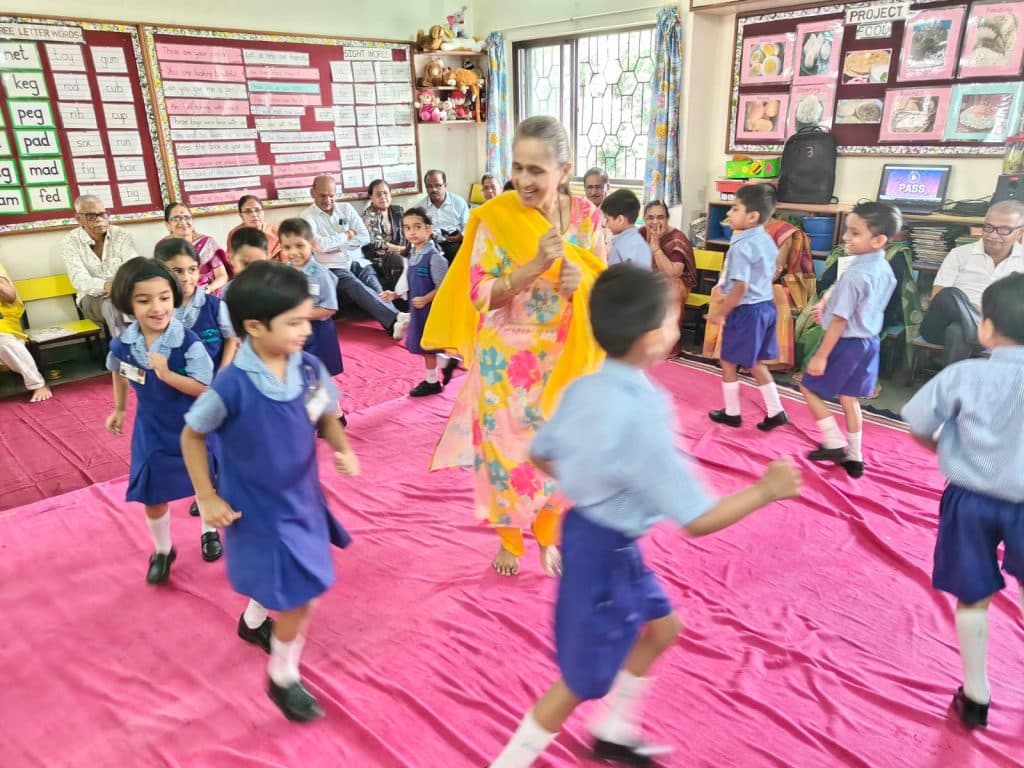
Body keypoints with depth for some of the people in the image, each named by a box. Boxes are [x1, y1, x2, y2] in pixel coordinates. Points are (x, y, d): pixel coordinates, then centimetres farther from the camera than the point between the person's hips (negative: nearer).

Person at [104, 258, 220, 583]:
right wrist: (119, 410, 19)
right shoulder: (122, 344, -12)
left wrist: (167, 374, -33)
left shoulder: (189, 343, -25)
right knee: (153, 497, 11)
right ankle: (162, 550, 35)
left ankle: (209, 531, 46)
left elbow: (205, 388, -23)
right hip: (151, 431, 3)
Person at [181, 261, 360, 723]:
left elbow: (327, 418, 3)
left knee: (283, 584, 27)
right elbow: (191, 436, -10)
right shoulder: (233, 386, -26)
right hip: (260, 510, -5)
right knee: (299, 598, 1)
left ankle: (253, 623, 60)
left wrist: (343, 449, -17)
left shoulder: (310, 369, -13)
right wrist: (207, 498, -8)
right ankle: (283, 679, 29)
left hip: (303, 498, 6)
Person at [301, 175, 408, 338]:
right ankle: (397, 317, -53)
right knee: (357, 287, -34)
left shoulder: (346, 208, 16)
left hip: (358, 262, 4)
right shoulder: (306, 216, 5)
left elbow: (365, 237, 6)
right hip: (333, 268, -4)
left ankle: (394, 324, -51)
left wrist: (336, 246, -5)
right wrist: (346, 235, 0)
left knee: (377, 290, -26)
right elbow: (319, 245, -12)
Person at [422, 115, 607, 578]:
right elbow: (479, 295, -16)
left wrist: (583, 282, -20)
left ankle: (547, 536, 38)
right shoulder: (495, 217, -14)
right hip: (506, 357, -2)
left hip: (563, 356, 3)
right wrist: (534, 265, -29)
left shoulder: (586, 216, -6)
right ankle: (508, 538, 34)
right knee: (507, 448, 10)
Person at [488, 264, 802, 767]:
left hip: (593, 532, 9)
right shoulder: (641, 420, -31)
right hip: (604, 551, -9)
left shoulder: (585, 388, -7)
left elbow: (541, 456, 8)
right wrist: (765, 491, -11)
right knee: (582, 683, 12)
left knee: (661, 627, 28)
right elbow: (699, 520, -25)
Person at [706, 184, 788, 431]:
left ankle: (732, 413, 20)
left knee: (728, 362, 9)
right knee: (756, 362, 19)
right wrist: (724, 288, 24)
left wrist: (719, 313, -15)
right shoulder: (767, 241, 7)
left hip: (746, 311, -9)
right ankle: (775, 411, 21)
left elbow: (740, 289, -25)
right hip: (765, 306, 9)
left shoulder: (741, 247, -21)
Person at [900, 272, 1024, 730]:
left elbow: (918, 429, -5)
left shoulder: (963, 375, -14)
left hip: (971, 500, 0)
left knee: (973, 598, 14)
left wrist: (947, 450, 14)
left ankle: (976, 697, 28)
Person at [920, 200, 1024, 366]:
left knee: (957, 330, -38)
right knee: (951, 295, -35)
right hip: (941, 326, 1)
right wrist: (970, 308, -13)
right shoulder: (960, 253, 14)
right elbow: (938, 295, 4)